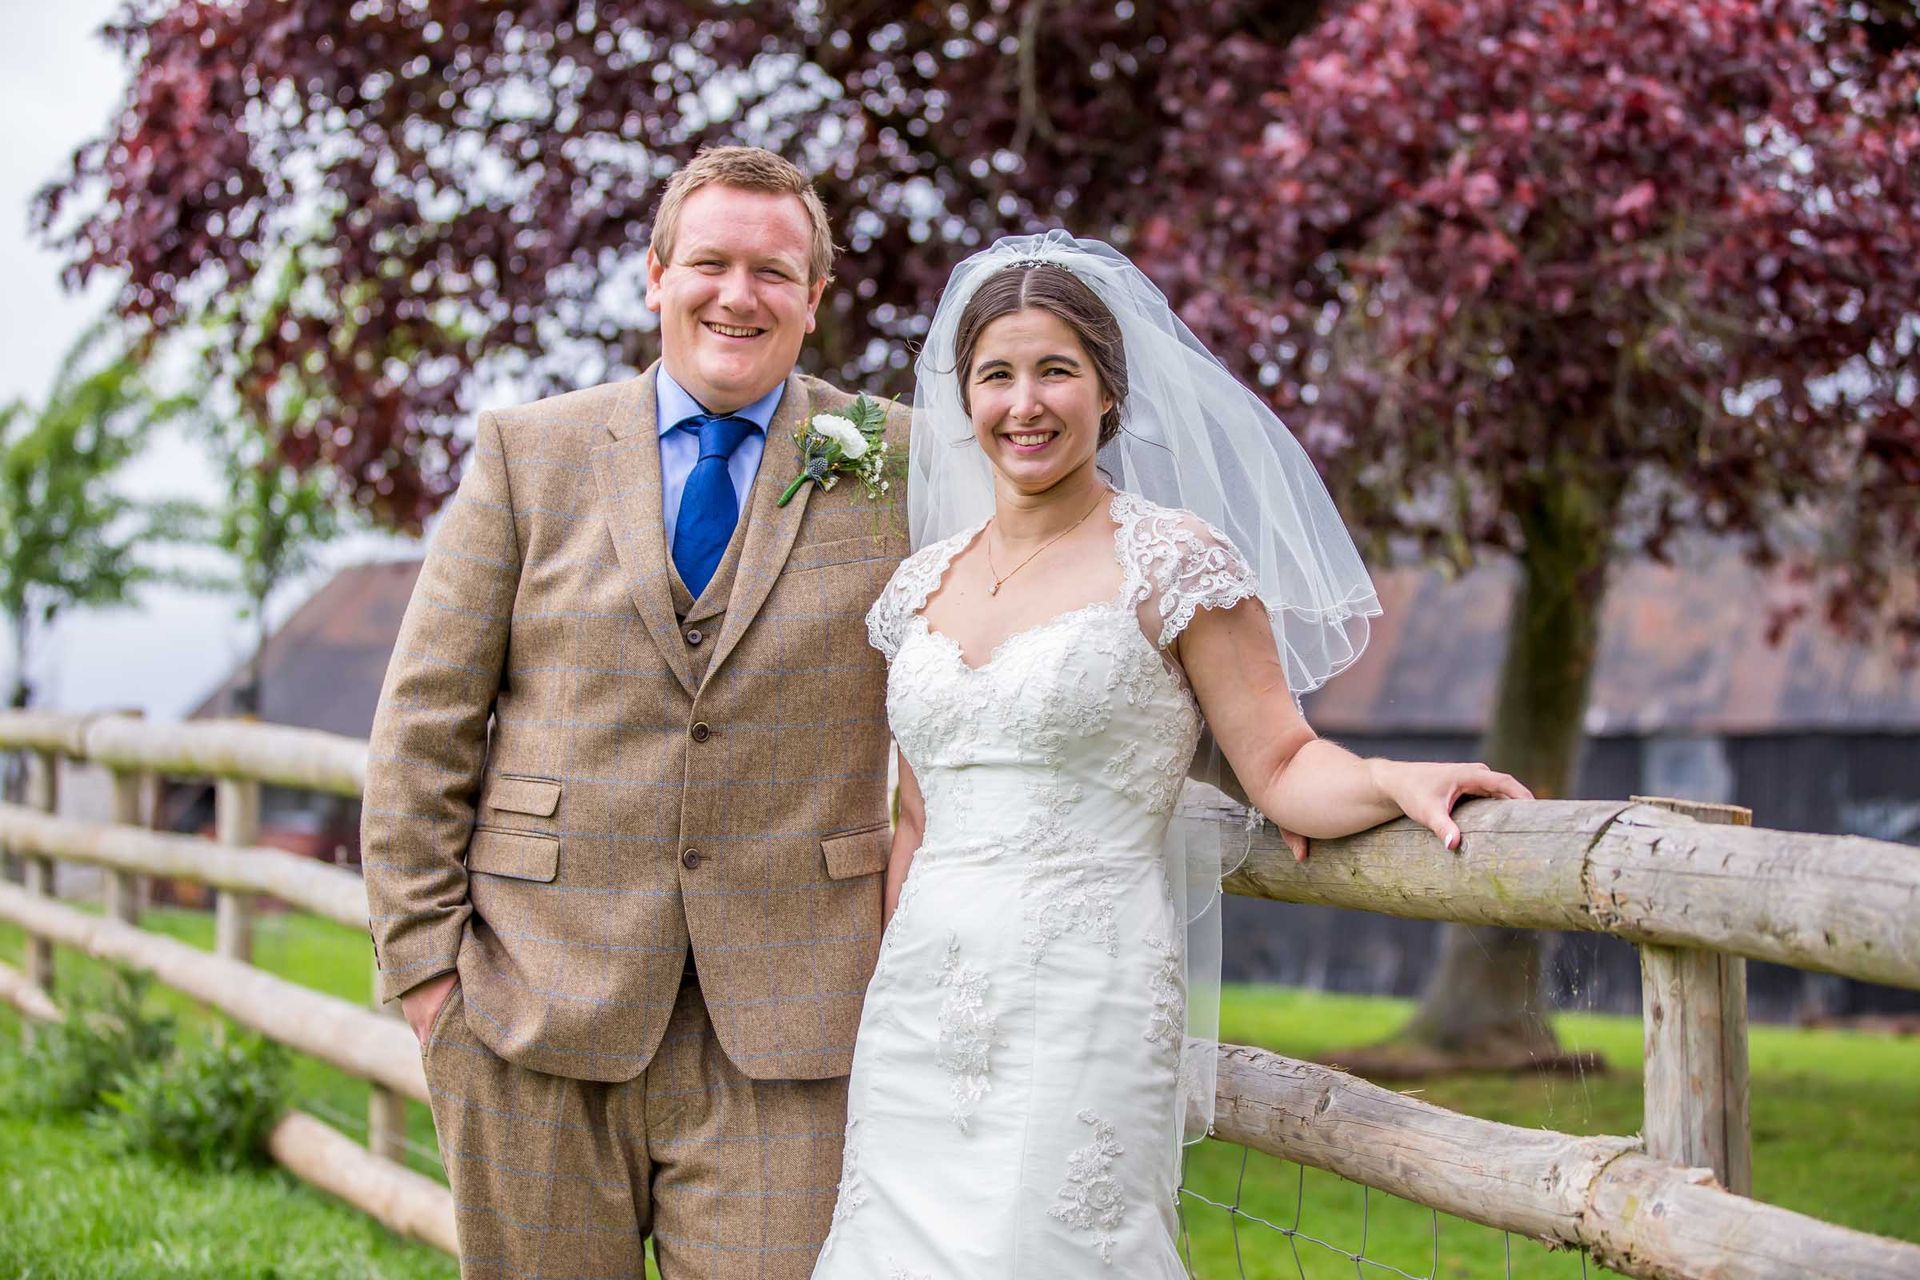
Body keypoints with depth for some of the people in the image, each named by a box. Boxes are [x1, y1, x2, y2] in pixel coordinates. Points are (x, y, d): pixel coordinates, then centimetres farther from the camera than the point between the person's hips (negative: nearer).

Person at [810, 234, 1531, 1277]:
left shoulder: (1173, 561, -3)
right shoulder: (923, 582, 12)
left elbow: (1279, 763, -6)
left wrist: (1394, 781, -25)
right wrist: (877, 1012, 17)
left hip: (1083, 1000, -5)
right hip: (920, 1002, 5)